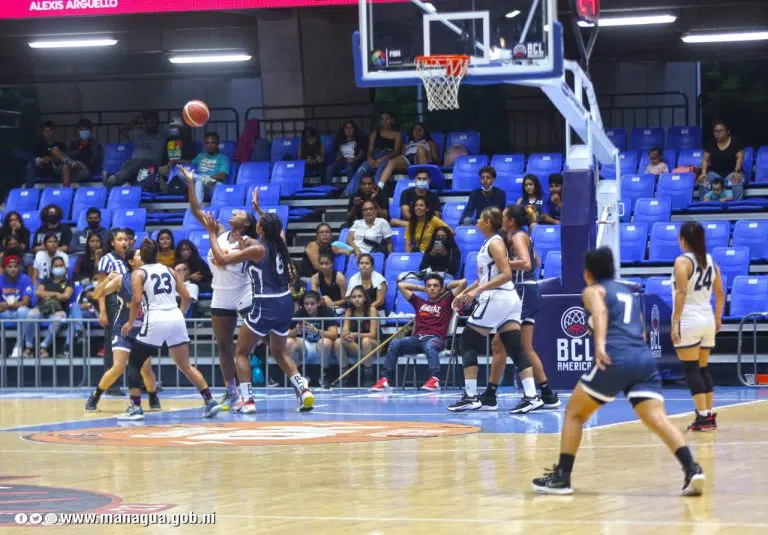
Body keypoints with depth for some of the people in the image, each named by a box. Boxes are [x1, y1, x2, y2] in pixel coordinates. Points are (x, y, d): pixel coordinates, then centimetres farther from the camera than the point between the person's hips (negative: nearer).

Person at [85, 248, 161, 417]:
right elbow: (97, 295, -11)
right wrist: (107, 280, -30)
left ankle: (154, 399, 23)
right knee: (118, 368, -12)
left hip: (143, 331, 2)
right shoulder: (121, 279, -11)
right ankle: (95, 396, 7)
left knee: (145, 368, -2)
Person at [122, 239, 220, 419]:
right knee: (186, 365, 13)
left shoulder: (138, 273, 3)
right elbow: (186, 297, 12)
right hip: (176, 317, 5)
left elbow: (137, 300, -11)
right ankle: (209, 401, 3)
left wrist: (130, 322, 1)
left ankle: (136, 406, 1)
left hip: (155, 319, -4)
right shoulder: (170, 271, 15)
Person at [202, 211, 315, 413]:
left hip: (265, 306, -7)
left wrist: (212, 234, -5)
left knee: (241, 352, 8)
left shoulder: (257, 250, -15)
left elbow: (221, 259, -14)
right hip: (285, 304, 7)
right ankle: (303, 388, 8)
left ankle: (247, 399, -2)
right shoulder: (279, 247, 5)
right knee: (279, 351, 25)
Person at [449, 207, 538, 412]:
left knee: (468, 342, 0)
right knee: (515, 349, 3)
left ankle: (470, 397, -1)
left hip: (496, 299, -9)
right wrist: (465, 292, 25)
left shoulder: (495, 243, -11)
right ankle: (531, 396, -6)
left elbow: (506, 274, -21)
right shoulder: (488, 244, 17)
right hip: (509, 300, 9)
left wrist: (478, 290, -24)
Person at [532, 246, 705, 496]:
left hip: (616, 359, -5)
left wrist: (600, 344, -27)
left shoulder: (593, 291, 12)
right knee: (657, 419, -8)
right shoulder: (628, 294, 30)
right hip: (645, 359, 5)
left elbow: (600, 312, -11)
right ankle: (692, 469, -30)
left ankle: (561, 477, 11)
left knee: (574, 413, 13)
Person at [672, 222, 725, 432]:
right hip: (707, 320, 7)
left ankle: (703, 417, -11)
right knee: (703, 369, 15)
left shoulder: (682, 261, -10)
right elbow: (720, 294, 15)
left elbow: (681, 294, -18)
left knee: (691, 370, -5)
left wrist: (675, 323, -18)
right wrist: (718, 318, 25)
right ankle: (710, 415, 14)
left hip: (688, 320, -7)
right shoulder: (710, 261, 10)